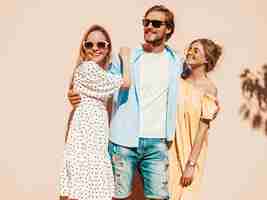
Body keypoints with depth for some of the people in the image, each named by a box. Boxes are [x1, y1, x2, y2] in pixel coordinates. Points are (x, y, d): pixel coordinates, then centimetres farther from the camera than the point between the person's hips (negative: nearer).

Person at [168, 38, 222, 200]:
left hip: (190, 152, -3)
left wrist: (191, 164, -12)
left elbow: (203, 129, -11)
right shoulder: (178, 80, 1)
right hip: (170, 148, 3)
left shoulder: (208, 89, -10)